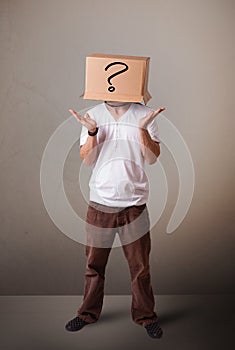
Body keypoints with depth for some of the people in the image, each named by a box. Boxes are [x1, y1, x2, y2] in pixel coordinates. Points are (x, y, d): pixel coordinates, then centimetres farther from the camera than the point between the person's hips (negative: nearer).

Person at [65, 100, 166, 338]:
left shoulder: (145, 114, 0)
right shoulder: (93, 115, 2)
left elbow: (152, 158, -5)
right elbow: (87, 160, -1)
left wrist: (143, 128, -18)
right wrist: (92, 132, -16)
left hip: (134, 203, -1)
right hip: (100, 202, 1)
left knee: (140, 265, 8)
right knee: (94, 263, 12)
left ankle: (145, 316, 27)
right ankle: (88, 312, 31)